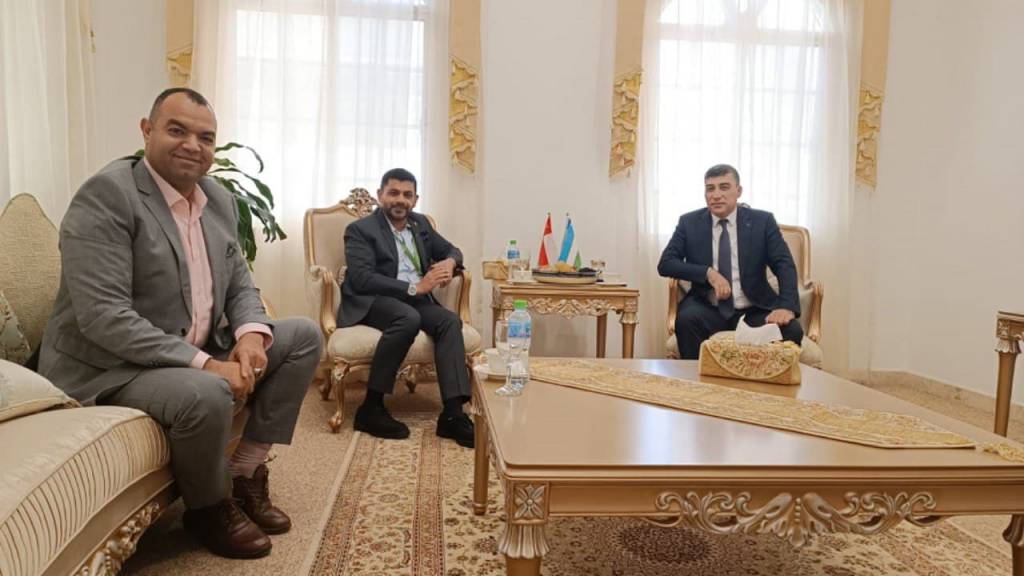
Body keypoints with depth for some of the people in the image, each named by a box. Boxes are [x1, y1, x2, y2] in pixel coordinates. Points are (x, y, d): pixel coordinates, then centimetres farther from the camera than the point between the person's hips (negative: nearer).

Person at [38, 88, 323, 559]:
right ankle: (208, 508, -3)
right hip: (111, 367, -8)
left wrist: (250, 333, -14)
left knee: (303, 336, 3)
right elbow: (103, 317, -26)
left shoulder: (219, 200, 5)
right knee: (207, 394, -36)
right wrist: (204, 363, -29)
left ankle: (246, 472, 6)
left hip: (199, 351, 8)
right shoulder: (106, 195, -19)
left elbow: (240, 285, 9)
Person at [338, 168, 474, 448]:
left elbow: (452, 250, 23)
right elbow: (362, 279, -16)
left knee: (450, 320, -25)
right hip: (372, 302, -5)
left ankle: (453, 414, -30)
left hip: (416, 300, 6)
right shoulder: (360, 229, -3)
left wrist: (449, 263, -5)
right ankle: (371, 407, -26)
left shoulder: (420, 223, 17)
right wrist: (414, 287, -24)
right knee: (409, 317, -37)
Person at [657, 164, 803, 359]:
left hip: (754, 310, 0)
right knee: (686, 319, -31)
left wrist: (786, 306, -21)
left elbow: (784, 265, -3)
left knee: (791, 330, -27)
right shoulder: (689, 223, 5)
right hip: (708, 310, 0)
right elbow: (665, 264, -2)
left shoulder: (762, 221, 3)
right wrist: (708, 273, -16)